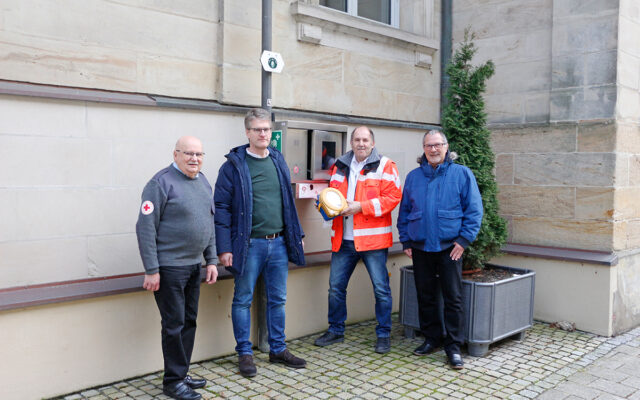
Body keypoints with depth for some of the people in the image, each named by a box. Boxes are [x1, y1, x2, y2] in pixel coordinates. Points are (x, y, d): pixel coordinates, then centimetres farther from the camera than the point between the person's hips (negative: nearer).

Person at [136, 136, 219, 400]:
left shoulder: (203, 182, 11)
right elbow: (145, 227, -15)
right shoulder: (162, 183, -13)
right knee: (175, 324, 0)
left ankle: (182, 374, 29)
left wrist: (211, 260, 11)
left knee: (189, 321, 15)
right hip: (169, 267, -8)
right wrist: (151, 270, -17)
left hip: (194, 265, 8)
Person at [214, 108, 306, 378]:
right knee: (243, 300, 6)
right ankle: (244, 353, 20)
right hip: (249, 245, -5)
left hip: (278, 244, 5)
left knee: (277, 299, 13)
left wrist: (294, 236, 13)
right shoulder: (234, 165, -7)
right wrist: (224, 248, -13)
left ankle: (278, 350, 27)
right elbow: (221, 207, -8)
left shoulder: (278, 161, 10)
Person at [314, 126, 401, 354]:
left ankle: (384, 335, 18)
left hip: (372, 239, -5)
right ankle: (335, 331, 27)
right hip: (343, 239, 5)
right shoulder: (340, 167, 13)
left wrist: (361, 206, -17)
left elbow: (393, 197, -12)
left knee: (381, 289, 3)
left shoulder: (384, 166, -3)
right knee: (335, 287, 11)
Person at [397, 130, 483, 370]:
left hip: (449, 247, -3)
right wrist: (406, 240, 6)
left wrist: (464, 239, -9)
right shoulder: (414, 177, 9)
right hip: (420, 247, 3)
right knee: (425, 296, 11)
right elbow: (404, 211, 13)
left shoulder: (461, 174, 0)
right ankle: (431, 339, 26)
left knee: (453, 297, -1)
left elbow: (474, 209, -3)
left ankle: (453, 346, 10)